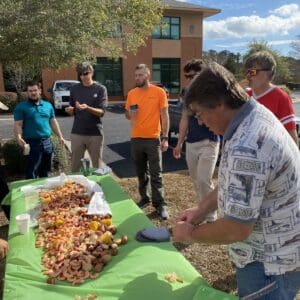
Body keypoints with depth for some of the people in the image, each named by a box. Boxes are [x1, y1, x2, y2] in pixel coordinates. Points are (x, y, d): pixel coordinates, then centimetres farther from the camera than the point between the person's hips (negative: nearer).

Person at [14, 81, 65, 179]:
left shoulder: (48, 105, 12)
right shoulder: (21, 107, -2)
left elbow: (53, 122, 17)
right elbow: (18, 125, -7)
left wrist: (60, 136, 10)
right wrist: (19, 138, -24)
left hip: (47, 142, 5)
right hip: (32, 144, -4)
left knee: (45, 172, 15)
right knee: (31, 174, -2)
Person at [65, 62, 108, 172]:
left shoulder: (101, 89, -1)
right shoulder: (74, 89, 8)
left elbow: (101, 112, -9)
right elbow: (73, 112, 15)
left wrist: (87, 108, -26)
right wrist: (70, 110, -8)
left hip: (95, 133, -2)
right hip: (77, 133, 3)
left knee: (97, 167, 8)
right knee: (75, 166, 7)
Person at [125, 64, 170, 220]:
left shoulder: (159, 92, -4)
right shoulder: (131, 94, 7)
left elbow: (164, 116, -3)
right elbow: (127, 115, 16)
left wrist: (165, 138, -9)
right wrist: (130, 113, -9)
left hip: (153, 139, -4)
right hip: (136, 139, 4)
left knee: (156, 174, 0)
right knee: (141, 173, 14)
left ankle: (160, 204, 9)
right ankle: (144, 198, 29)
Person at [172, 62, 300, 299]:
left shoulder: (246, 149, -35)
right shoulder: (255, 115, -3)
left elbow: (236, 229, -29)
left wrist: (190, 234, -12)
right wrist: (202, 210, 5)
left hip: (270, 262, -9)